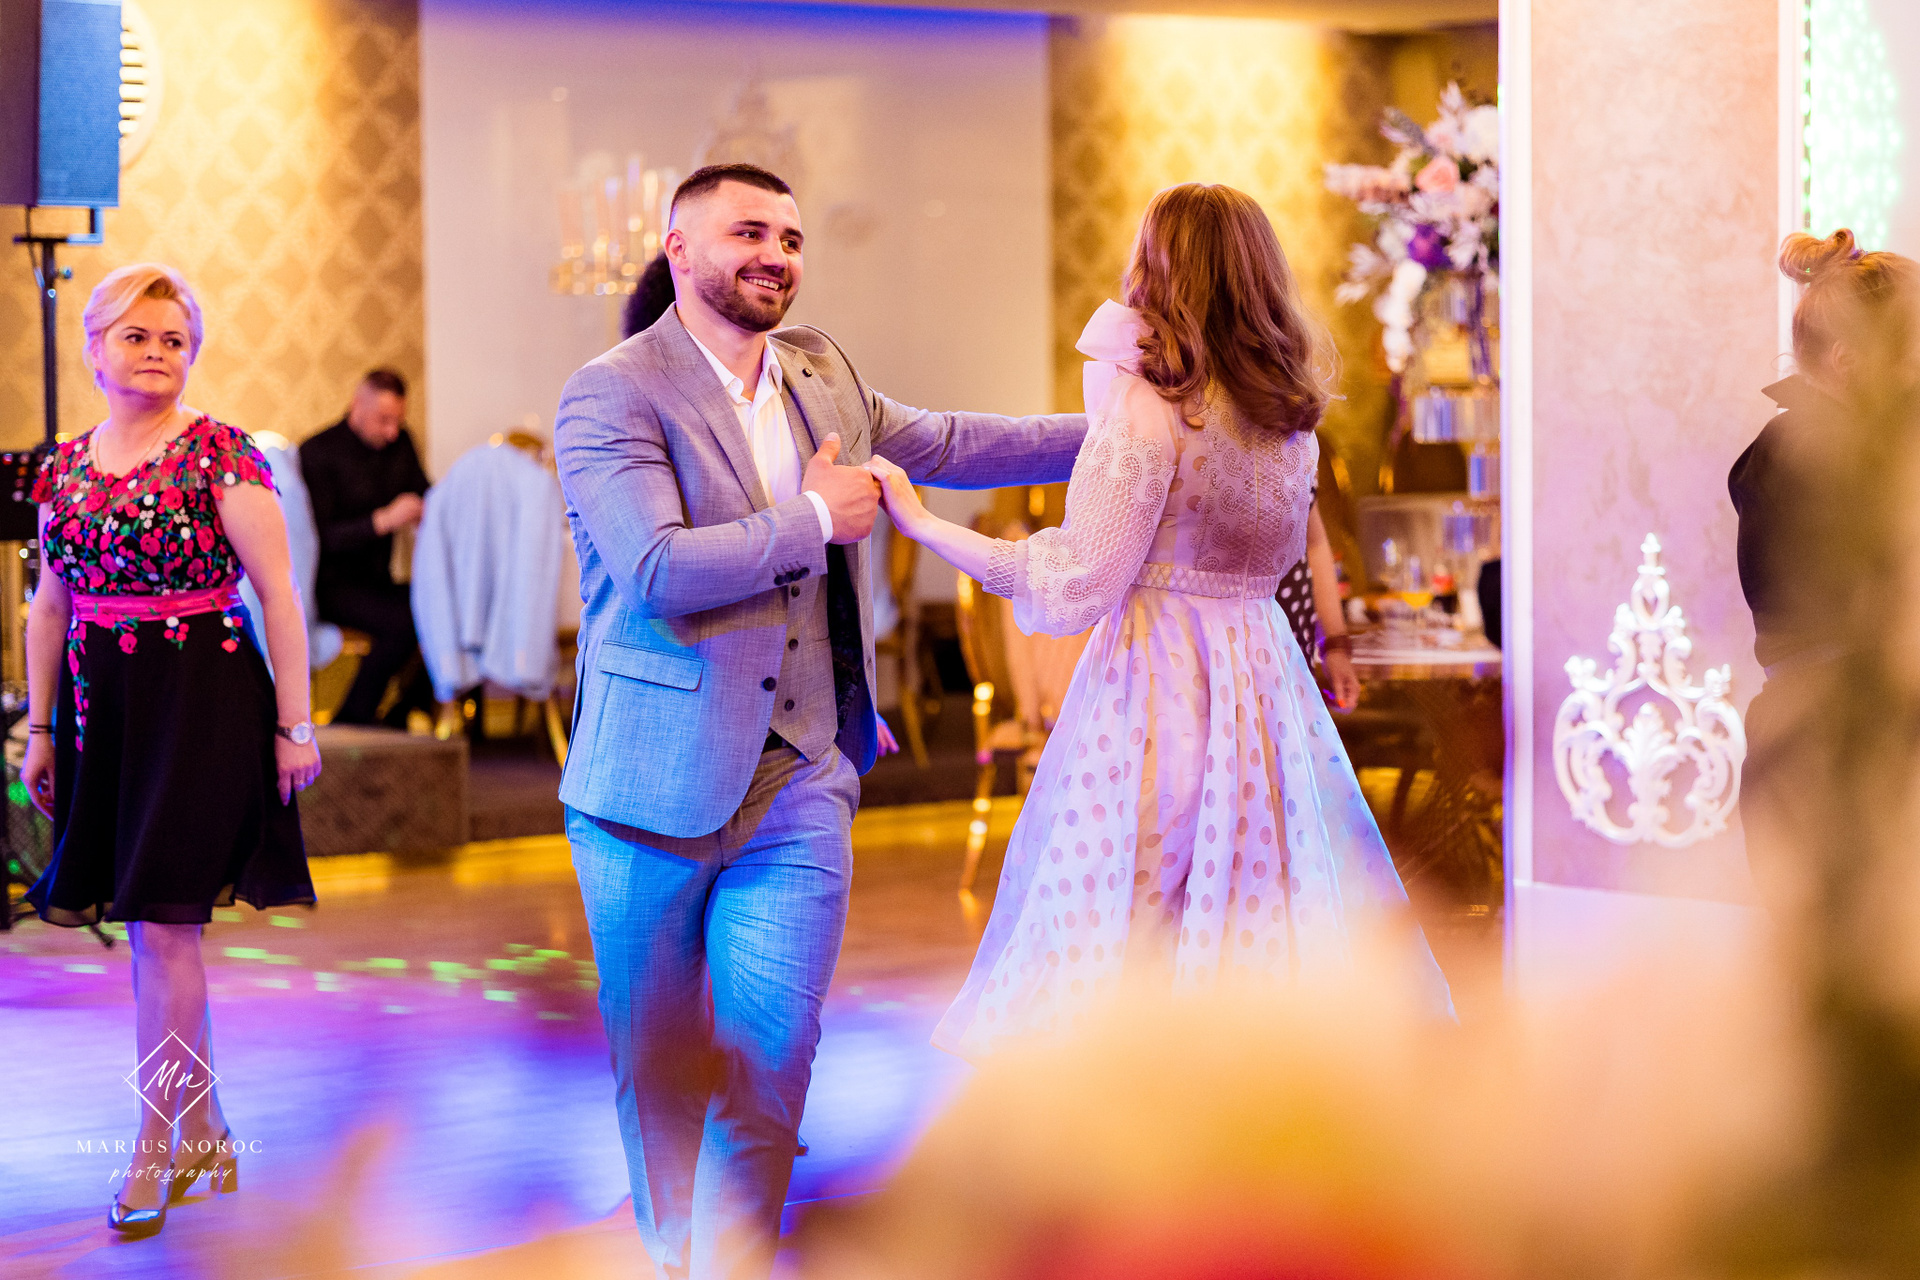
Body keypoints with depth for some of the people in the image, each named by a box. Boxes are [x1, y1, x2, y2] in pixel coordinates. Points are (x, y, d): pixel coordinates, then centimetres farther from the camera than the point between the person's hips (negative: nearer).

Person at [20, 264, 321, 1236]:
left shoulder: (221, 455, -6)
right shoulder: (64, 470, 10)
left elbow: (278, 595, -7)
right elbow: (49, 607, 16)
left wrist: (294, 725, -9)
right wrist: (38, 730, 14)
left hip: (200, 705, -5)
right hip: (100, 709, 5)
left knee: (162, 927, -5)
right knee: (154, 927, 9)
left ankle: (158, 1145, 6)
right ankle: (205, 1132, 21)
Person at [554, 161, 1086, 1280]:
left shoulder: (823, 373, 11)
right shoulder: (613, 394, -10)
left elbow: (940, 443, 23)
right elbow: (658, 568, -22)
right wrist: (814, 519, -14)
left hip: (801, 784, 4)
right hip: (658, 785, -4)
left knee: (772, 1058, -4)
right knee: (659, 1063, 11)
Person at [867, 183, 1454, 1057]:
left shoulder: (1152, 404, -13)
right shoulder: (1289, 411, 8)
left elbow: (1076, 583, -13)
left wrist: (922, 522, -7)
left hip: (1158, 676, -7)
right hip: (1262, 662, 7)